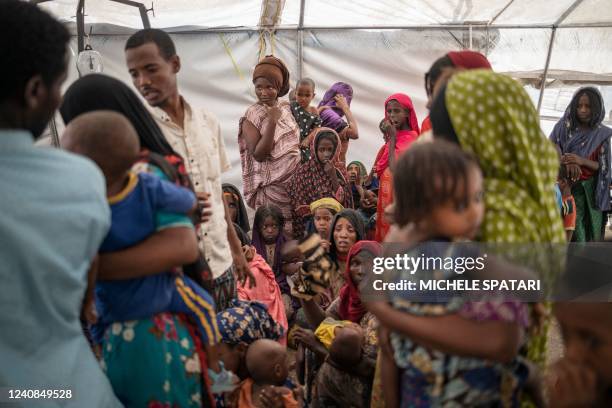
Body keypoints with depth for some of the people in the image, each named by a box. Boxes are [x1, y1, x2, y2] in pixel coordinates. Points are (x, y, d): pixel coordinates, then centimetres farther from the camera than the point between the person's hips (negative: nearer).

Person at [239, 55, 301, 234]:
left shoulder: (285, 109, 9)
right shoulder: (252, 115, -8)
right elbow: (258, 154, -18)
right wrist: (272, 122, -21)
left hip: (295, 181, 6)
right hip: (272, 186, -6)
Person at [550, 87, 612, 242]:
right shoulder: (563, 126, 3)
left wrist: (581, 161, -19)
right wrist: (567, 162, -22)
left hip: (592, 191, 1)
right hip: (566, 187, -1)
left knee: (593, 234, -2)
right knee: (575, 235, -12)